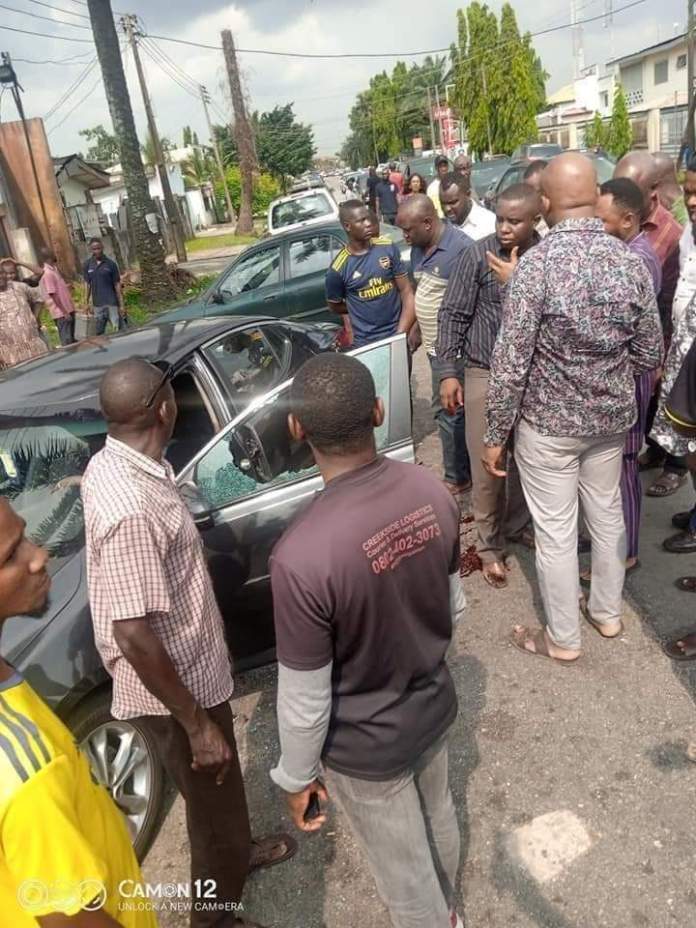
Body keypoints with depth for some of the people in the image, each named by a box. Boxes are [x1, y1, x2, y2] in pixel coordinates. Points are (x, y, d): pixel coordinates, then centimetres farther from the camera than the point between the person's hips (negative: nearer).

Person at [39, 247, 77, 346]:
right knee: (67, 341, -5)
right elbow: (53, 295, -20)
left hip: (67, 310, 10)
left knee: (71, 339, 16)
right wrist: (64, 312, -20)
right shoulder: (47, 273, -17)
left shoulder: (54, 269, 12)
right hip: (61, 313, -9)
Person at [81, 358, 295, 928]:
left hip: (188, 664, 9)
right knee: (214, 801, 16)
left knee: (224, 787, 31)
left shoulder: (113, 464, -3)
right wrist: (197, 723, -23)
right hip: (176, 684, -9)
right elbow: (134, 635, -32)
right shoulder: (130, 508, -34)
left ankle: (240, 852, 58)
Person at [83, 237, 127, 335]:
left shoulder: (111, 264, -2)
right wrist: (86, 303, 2)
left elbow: (117, 284, -2)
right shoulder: (87, 265, 5)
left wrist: (121, 305, -6)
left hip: (112, 302, -3)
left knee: (121, 329, -7)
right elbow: (87, 284, 7)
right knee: (99, 332, 11)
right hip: (97, 304, 3)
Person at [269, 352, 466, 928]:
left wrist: (295, 776, -3)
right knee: (438, 819, 34)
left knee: (404, 871, 23)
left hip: (366, 748, -6)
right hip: (434, 706, 6)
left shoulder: (301, 555, -36)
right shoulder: (430, 492, -18)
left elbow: (305, 699, -23)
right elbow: (454, 603, -1)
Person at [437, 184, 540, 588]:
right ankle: (490, 545, 21)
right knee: (486, 467, 3)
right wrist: (448, 371, -9)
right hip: (486, 374, -2)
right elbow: (453, 315, -5)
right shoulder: (478, 255, -8)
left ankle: (517, 524, 38)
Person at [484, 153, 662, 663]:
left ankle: (563, 638, 26)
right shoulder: (632, 261, -6)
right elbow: (651, 355, 0)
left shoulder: (535, 264, -20)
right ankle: (608, 611, 42)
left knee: (555, 532, 9)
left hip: (548, 422, -5)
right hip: (612, 416, 5)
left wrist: (496, 434, -8)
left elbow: (511, 363, -20)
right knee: (607, 513, 22)